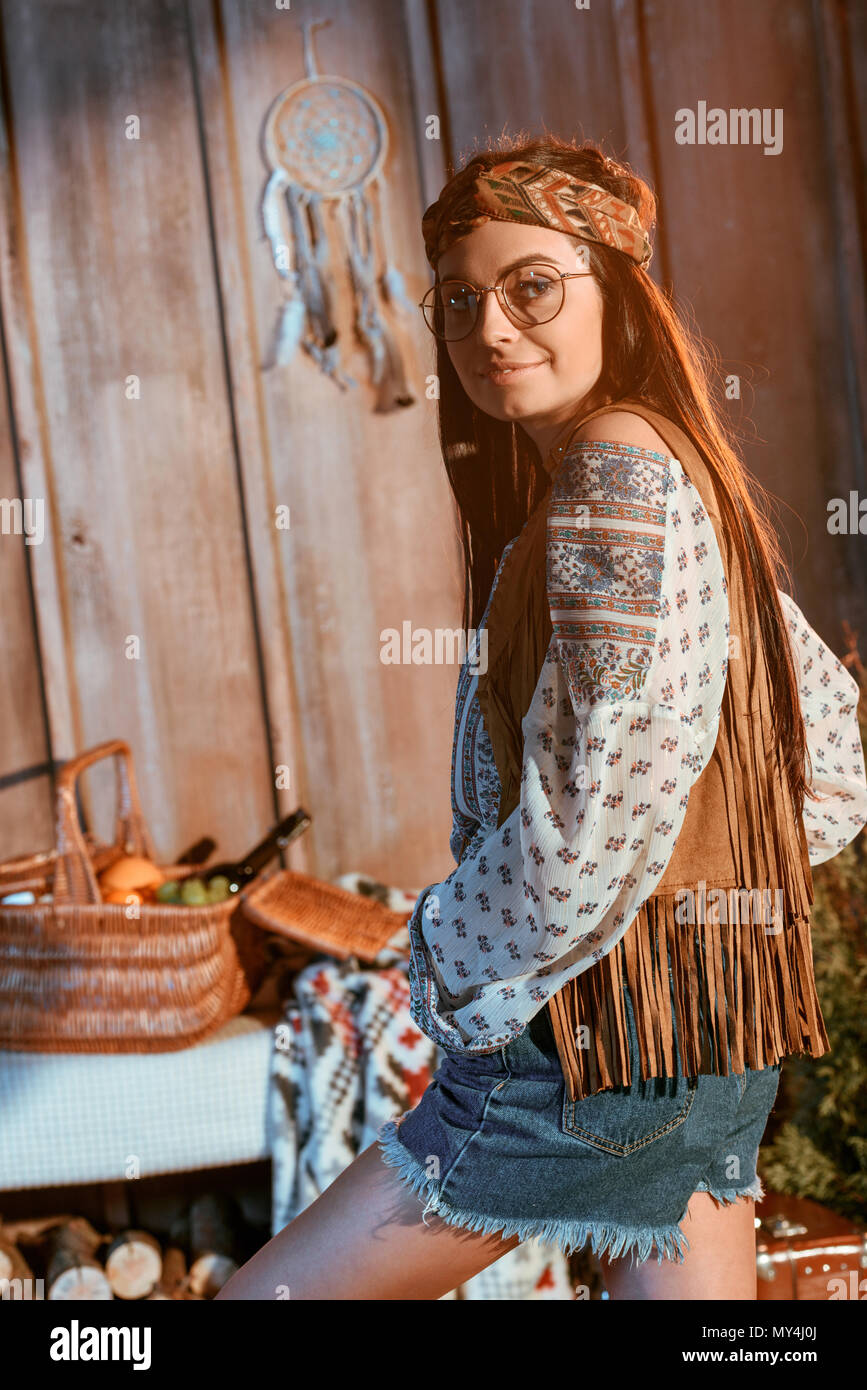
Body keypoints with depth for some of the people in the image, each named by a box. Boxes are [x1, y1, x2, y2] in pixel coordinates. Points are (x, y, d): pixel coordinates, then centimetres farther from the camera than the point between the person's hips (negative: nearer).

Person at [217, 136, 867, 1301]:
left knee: (264, 1298, 2)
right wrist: (728, 889, 14)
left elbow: (612, 793, -23)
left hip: (609, 1017, -9)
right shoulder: (692, 482, 14)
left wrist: (460, 973, -10)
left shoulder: (619, 471, -16)